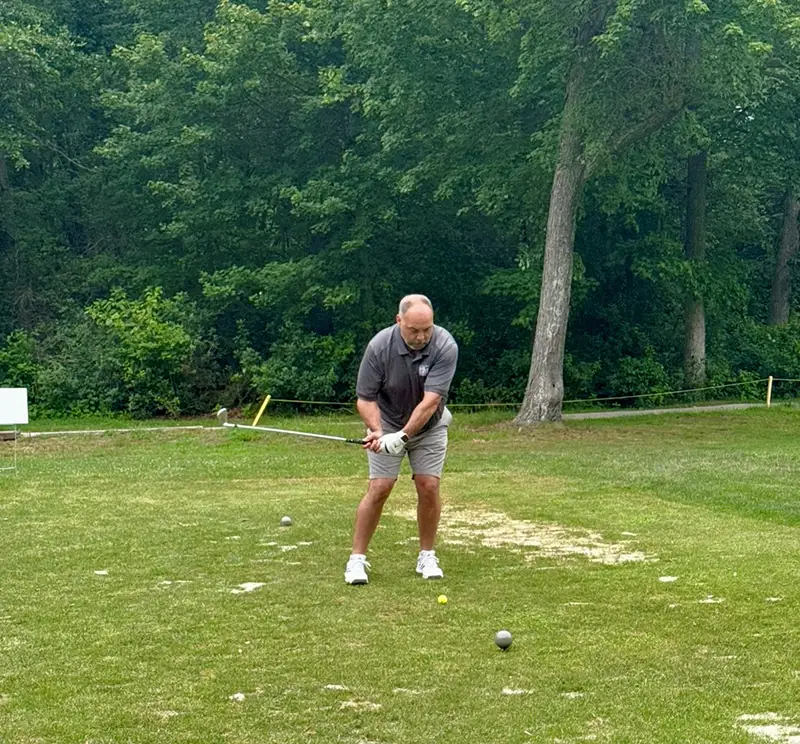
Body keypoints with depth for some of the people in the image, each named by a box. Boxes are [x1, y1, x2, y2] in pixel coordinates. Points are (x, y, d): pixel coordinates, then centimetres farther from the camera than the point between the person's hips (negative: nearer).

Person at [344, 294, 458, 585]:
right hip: (386, 424, -1)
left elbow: (431, 400, -32)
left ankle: (427, 556, 11)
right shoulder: (379, 346, -25)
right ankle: (357, 559, 0)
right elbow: (365, 398, -19)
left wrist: (402, 436, -39)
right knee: (379, 488, -9)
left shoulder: (445, 347, -27)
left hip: (429, 426, 1)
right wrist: (378, 432, -35)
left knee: (429, 487, -7)